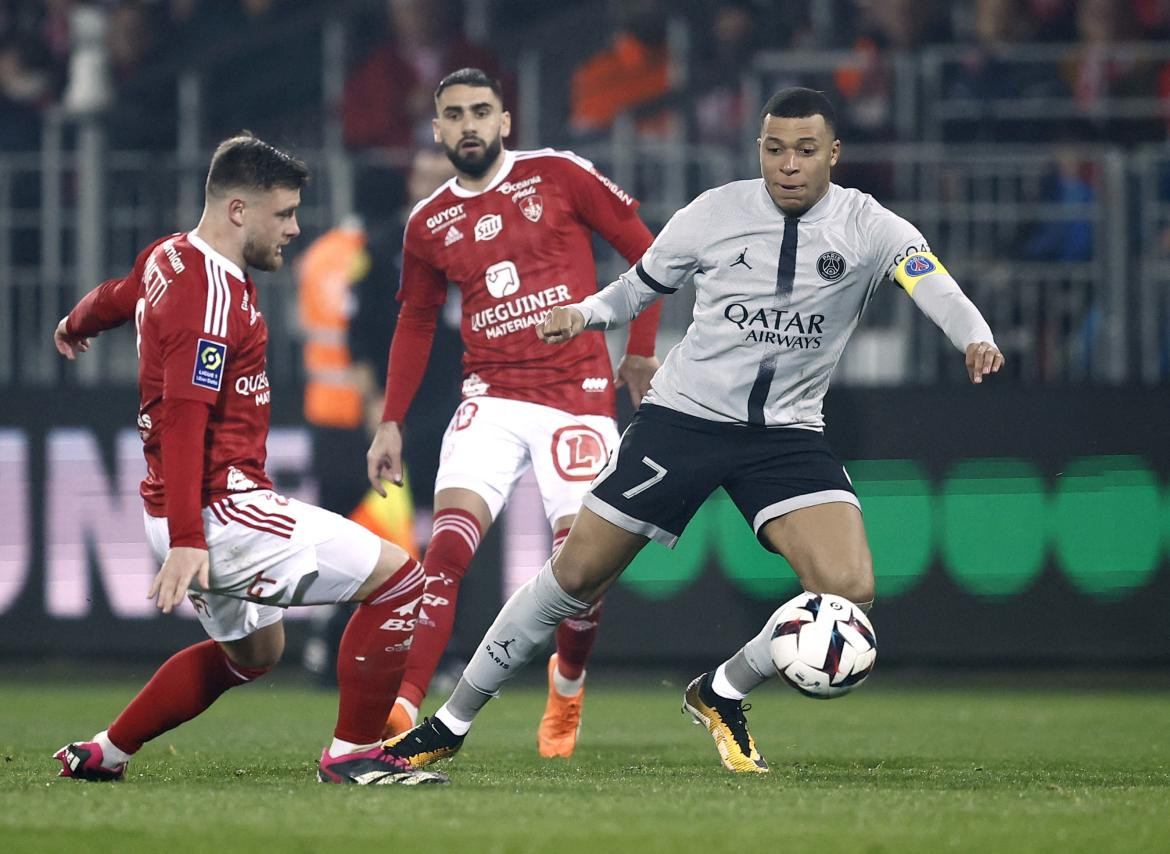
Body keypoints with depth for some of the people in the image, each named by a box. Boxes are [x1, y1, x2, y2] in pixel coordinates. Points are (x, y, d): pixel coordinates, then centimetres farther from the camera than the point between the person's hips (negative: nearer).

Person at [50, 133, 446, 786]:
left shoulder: (170, 259, 11)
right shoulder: (211, 295, -18)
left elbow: (115, 297, 35)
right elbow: (183, 420, -25)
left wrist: (76, 327, 59)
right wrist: (186, 541, -31)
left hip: (196, 515, 11)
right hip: (220, 509, -11)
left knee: (254, 652, 29)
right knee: (398, 577, -11)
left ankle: (102, 755, 30)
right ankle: (352, 755, -5)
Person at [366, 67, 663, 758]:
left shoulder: (558, 176, -1)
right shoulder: (429, 223, 9)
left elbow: (646, 252, 4)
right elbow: (416, 324, 20)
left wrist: (641, 351, 2)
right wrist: (392, 422, 14)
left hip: (579, 401, -2)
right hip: (492, 400, 2)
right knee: (448, 543, -18)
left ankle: (568, 682, 28)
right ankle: (404, 708, -25)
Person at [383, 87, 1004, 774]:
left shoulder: (868, 227, -7)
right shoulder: (715, 214, -3)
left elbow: (934, 285, -25)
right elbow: (641, 286, 13)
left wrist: (976, 338, -45)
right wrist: (586, 312, -7)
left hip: (788, 433, 0)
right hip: (684, 414, 0)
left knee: (849, 588, -21)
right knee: (576, 574, -2)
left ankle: (721, 694, 5)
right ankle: (451, 723, 13)